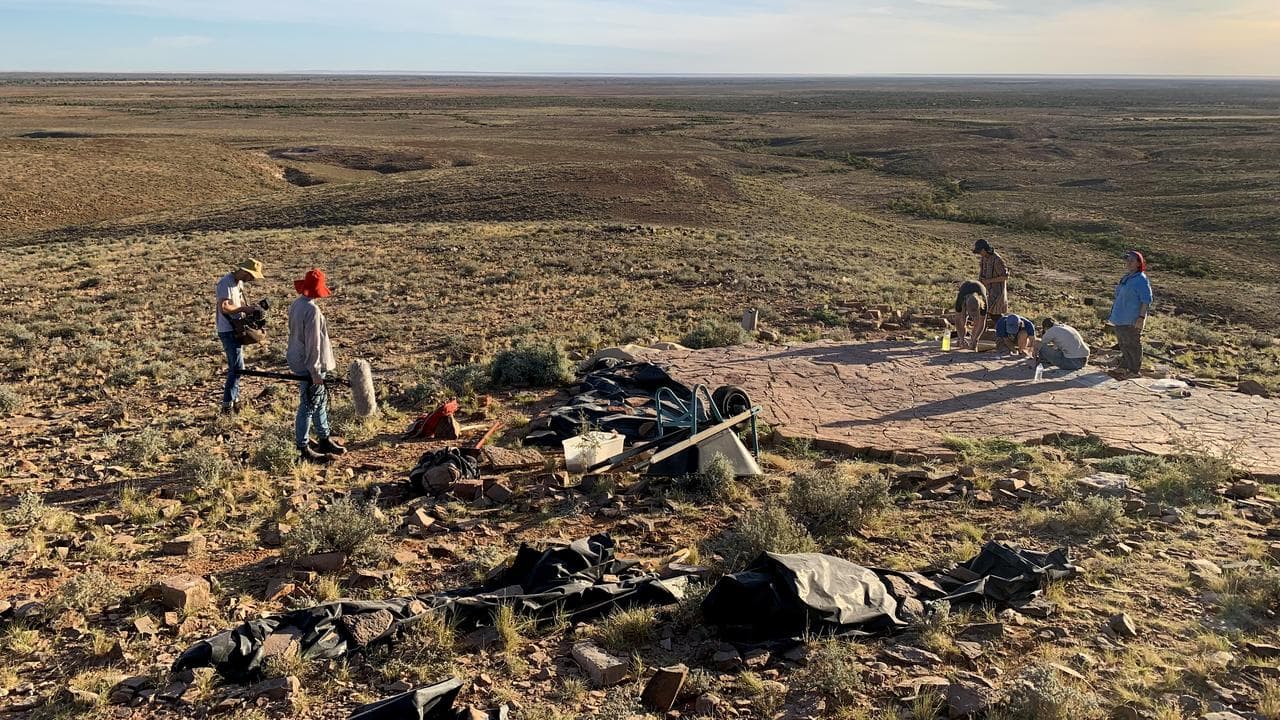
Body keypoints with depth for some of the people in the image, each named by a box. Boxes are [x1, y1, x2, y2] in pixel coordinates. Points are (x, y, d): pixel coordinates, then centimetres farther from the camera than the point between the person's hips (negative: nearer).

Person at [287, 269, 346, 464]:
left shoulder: (296, 304, 7)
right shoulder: (312, 310, -23)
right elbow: (312, 343, -23)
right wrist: (315, 371, -19)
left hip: (298, 360, 10)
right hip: (308, 366, -10)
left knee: (320, 401, 21)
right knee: (308, 406, 0)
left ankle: (324, 440, 33)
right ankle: (304, 449, 10)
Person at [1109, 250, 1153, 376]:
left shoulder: (1141, 279, -14)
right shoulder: (1127, 277, 13)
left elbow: (1146, 300, -17)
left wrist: (1141, 317, -22)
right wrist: (1115, 314, 22)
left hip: (1132, 320, -9)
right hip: (1121, 318, 9)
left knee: (1133, 345, 0)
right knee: (1123, 344, 16)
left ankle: (1134, 370, 8)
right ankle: (1124, 366, 26)